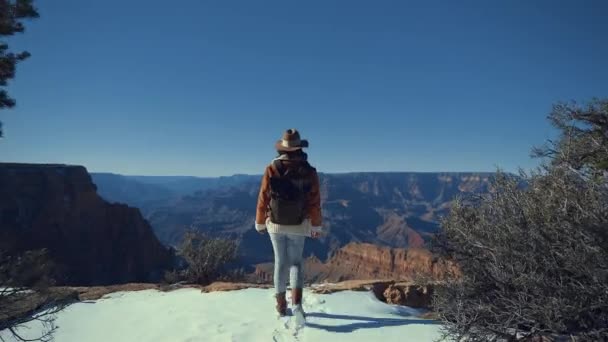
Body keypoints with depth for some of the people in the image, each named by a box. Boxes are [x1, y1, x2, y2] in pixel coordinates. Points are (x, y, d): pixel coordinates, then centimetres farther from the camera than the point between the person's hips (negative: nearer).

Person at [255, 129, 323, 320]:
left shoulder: (272, 169, -11)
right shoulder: (309, 172, -10)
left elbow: (263, 198, -6)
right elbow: (314, 202, -8)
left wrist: (260, 222, 7)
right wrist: (316, 226, 4)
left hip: (275, 224, 0)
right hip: (298, 226, 0)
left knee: (281, 262, 14)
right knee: (296, 262, 14)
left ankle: (281, 305, 23)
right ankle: (297, 302, -3)